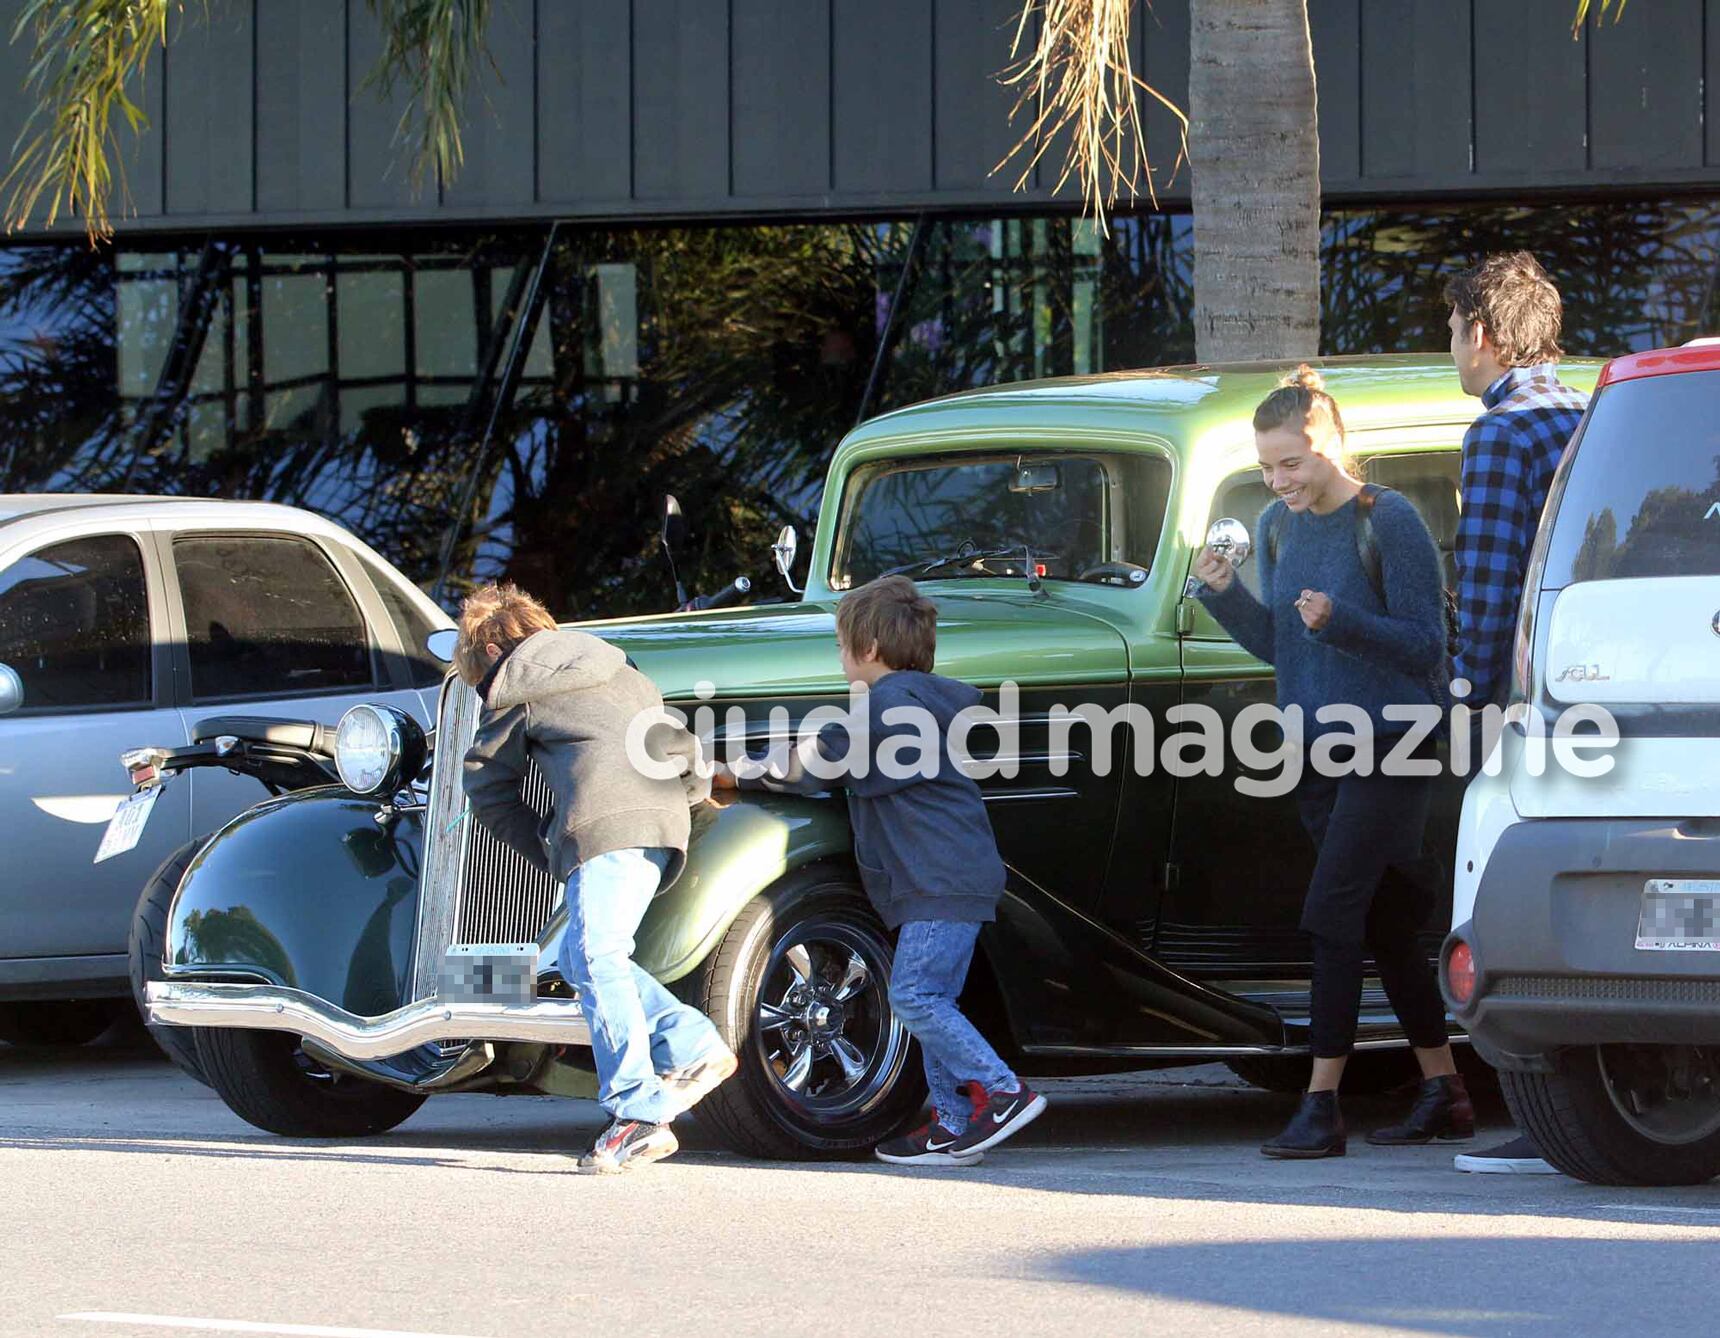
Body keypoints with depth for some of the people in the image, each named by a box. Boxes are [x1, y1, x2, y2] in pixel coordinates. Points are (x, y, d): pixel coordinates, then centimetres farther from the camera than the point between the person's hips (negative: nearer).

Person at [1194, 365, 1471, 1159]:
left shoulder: (1389, 522, -12)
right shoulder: (1278, 527, 9)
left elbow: (1425, 642, -12)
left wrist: (1338, 620, -26)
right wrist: (1223, 594, -3)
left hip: (1387, 749, -7)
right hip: (1315, 751, 7)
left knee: (1334, 913, -14)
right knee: (1384, 924, 11)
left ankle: (1321, 1106, -14)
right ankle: (1442, 1093, 19)